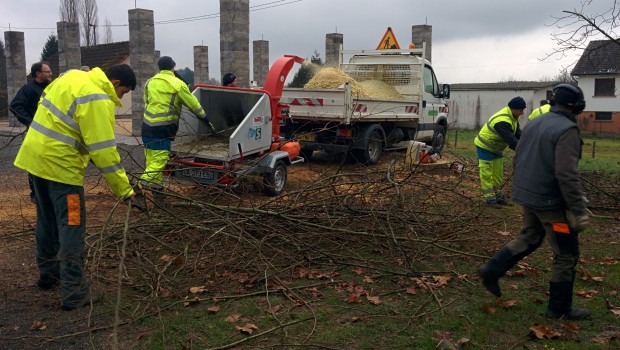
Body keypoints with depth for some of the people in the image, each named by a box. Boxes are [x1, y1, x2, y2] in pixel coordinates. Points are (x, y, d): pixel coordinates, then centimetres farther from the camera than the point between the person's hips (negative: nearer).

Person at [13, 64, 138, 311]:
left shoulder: (74, 76, 8)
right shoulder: (98, 101, -19)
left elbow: (45, 99, 20)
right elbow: (104, 150, -22)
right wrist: (124, 189, -17)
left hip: (35, 155, 9)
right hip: (60, 164, -9)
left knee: (47, 220, 21)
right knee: (72, 226, -4)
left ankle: (48, 274, 35)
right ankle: (74, 292, -2)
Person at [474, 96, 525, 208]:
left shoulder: (513, 116, -2)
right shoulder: (503, 120, -34)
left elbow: (518, 133, -1)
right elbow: (511, 140, -37)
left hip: (496, 148, 10)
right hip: (485, 147, -10)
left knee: (498, 173, 13)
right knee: (487, 174, -4)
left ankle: (499, 197, 21)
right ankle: (490, 199, 1)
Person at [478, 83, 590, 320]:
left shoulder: (534, 124, 6)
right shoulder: (567, 130, -19)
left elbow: (518, 159, 13)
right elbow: (567, 175, -25)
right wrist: (579, 211, -20)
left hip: (527, 195, 8)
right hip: (550, 202, -8)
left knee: (529, 238, 26)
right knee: (566, 254, 7)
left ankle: (492, 271, 18)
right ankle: (560, 308, 18)